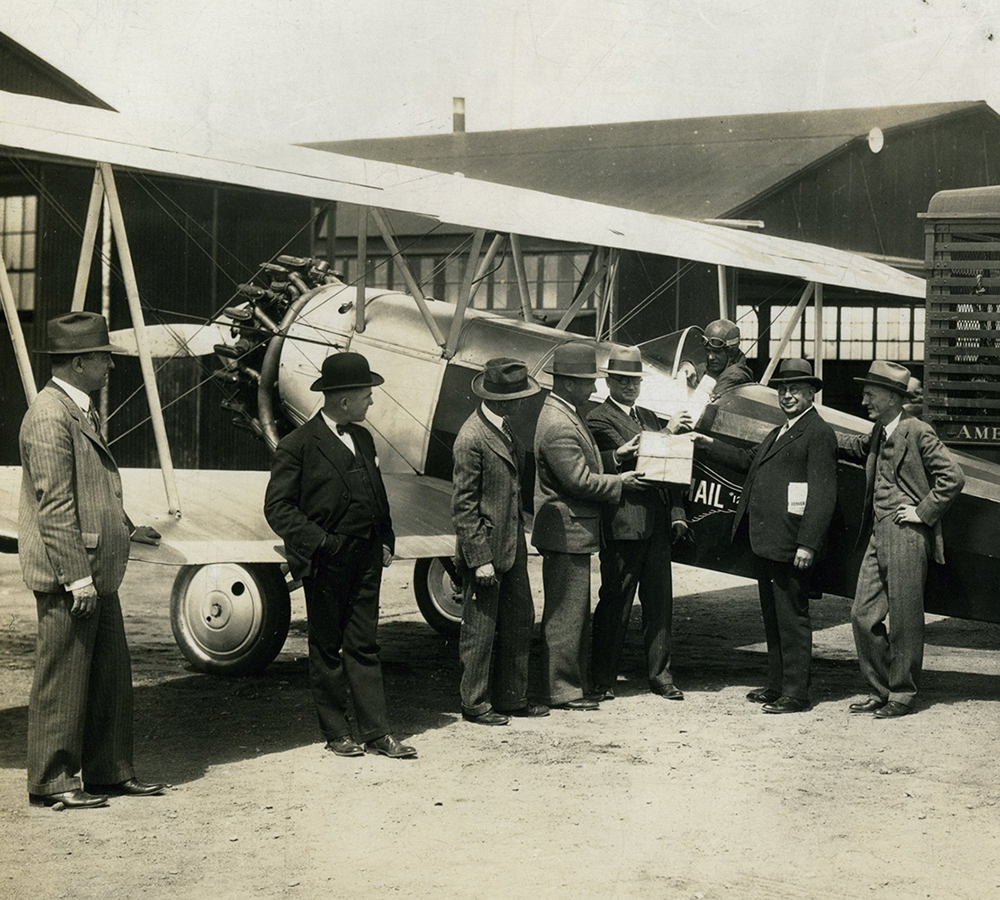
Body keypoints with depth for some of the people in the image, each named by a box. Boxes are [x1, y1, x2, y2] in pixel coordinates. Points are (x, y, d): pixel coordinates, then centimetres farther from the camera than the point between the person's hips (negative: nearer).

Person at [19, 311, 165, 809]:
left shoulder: (82, 412, 16)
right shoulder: (49, 416, -16)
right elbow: (55, 506, -21)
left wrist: (128, 530, 19)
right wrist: (77, 577, -22)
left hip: (97, 573, 10)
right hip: (69, 577, -10)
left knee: (111, 674, 13)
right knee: (63, 680, -1)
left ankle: (109, 771, 22)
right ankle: (52, 782, 8)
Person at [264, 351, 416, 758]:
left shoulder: (362, 439, 15)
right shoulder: (298, 445, -8)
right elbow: (277, 506, -10)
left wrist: (385, 541, 12)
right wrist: (318, 541, -18)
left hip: (366, 558, 6)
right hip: (326, 562, -6)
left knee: (364, 647, 7)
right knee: (326, 648, 6)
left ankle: (377, 732, 8)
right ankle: (337, 732, 13)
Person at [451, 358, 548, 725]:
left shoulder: (504, 429, 8)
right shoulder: (472, 439, -19)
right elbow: (463, 506, -18)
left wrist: (519, 531, 15)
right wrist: (480, 558, -19)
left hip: (512, 545, 9)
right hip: (485, 547, -9)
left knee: (520, 621, 14)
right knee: (480, 631, 3)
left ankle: (512, 697, 24)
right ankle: (474, 703, 15)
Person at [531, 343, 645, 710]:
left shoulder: (568, 415, 13)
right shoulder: (558, 426, -22)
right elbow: (580, 480, -23)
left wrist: (615, 456, 10)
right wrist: (619, 482, -10)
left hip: (574, 531, 11)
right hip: (566, 532, -11)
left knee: (576, 612, 16)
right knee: (565, 615, -4)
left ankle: (578, 683, 24)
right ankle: (563, 691, 3)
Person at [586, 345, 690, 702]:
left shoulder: (649, 418, 20)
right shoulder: (599, 419, -4)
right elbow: (629, 456, -16)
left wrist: (677, 512, 10)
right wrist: (667, 433, -17)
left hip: (656, 523, 7)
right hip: (622, 523, -7)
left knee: (659, 602, 8)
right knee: (615, 603, -1)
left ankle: (660, 676, 14)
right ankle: (602, 679, 7)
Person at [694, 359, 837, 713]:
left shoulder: (819, 434, -10)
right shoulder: (778, 433, 20)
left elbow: (823, 494, -16)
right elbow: (749, 460, 32)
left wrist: (807, 544, -21)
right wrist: (710, 444, 28)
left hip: (790, 547, -10)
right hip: (765, 543, 10)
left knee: (792, 620, -3)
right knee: (772, 618, 16)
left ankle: (795, 693, 2)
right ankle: (776, 686, 25)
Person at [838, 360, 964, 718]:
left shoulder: (917, 432, -10)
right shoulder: (879, 433, 15)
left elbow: (953, 477, -12)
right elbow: (859, 447, 37)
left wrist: (923, 511, -11)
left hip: (906, 537, -8)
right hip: (879, 536, 8)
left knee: (903, 619, 0)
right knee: (863, 615, 7)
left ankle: (902, 694, 11)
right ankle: (879, 691, 18)